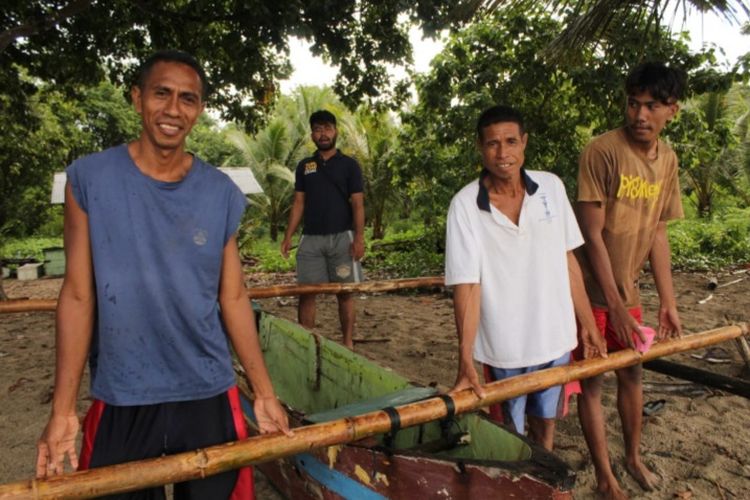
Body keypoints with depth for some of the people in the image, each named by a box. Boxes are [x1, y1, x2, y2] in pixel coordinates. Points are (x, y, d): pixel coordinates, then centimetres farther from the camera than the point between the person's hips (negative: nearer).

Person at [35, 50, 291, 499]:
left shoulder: (224, 194, -3)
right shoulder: (90, 179, -6)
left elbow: (233, 298, 0)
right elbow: (78, 294, -5)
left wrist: (265, 394, 1)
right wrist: (62, 409, -6)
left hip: (210, 396, 1)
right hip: (120, 401, -1)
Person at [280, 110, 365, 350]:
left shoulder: (349, 165, 3)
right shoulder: (304, 166, 12)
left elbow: (357, 204, -2)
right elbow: (299, 203, 11)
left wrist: (359, 237, -11)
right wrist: (288, 236, 3)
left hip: (341, 237, -2)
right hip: (311, 239, 3)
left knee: (345, 292, 3)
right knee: (306, 292, 0)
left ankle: (348, 343, 13)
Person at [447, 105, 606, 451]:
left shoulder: (551, 187, -4)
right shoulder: (465, 204, -15)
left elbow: (567, 260, 3)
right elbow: (467, 284, -17)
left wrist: (588, 325, 6)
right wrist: (466, 360, -22)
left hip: (555, 337, 3)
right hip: (505, 345, -3)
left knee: (544, 423, 22)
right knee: (511, 434, 16)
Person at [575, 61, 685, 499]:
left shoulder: (668, 160, 2)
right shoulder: (603, 151, -19)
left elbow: (657, 232, 8)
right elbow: (592, 233, -19)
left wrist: (668, 301, 6)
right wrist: (614, 304, -17)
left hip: (628, 288, 6)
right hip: (591, 289, -6)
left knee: (633, 373, 18)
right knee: (592, 381, 4)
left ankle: (634, 457, 40)